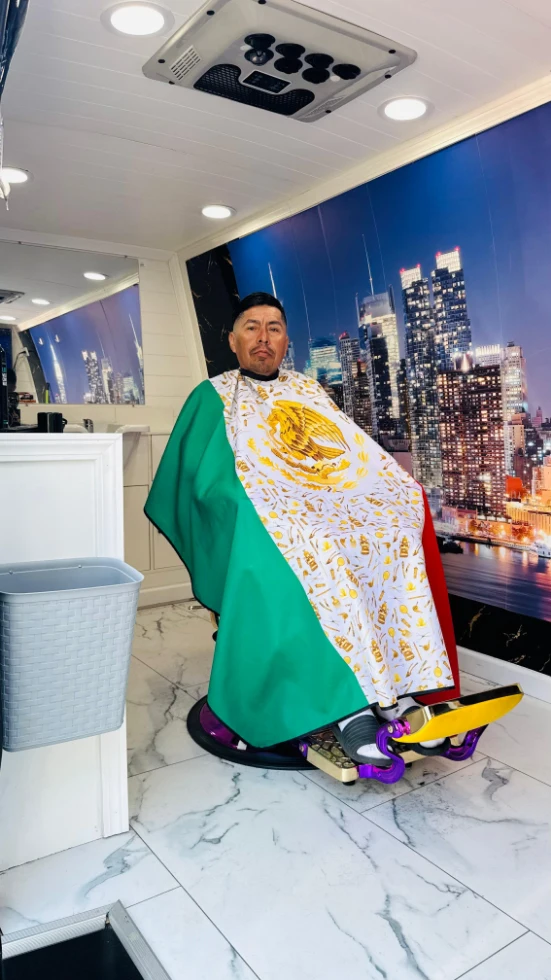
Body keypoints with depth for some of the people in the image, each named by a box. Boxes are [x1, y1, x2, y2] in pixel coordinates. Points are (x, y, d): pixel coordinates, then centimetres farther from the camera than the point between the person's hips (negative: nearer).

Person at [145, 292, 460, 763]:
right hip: (262, 514, -4)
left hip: (332, 505, 5)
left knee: (397, 532, -25)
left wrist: (395, 487, -1)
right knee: (314, 549, -37)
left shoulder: (309, 390, 24)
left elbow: (356, 455, 19)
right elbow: (203, 476, -2)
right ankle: (349, 704, -35)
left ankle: (399, 688, -26)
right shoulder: (214, 397, 10)